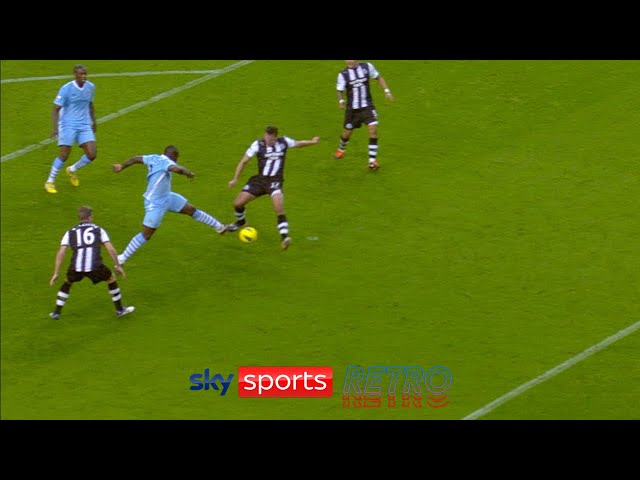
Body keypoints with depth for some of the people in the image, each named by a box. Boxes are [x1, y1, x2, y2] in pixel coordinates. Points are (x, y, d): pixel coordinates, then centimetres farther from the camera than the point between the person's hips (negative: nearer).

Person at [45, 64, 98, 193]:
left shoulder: (90, 87, 2)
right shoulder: (66, 89, -14)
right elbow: (56, 109, -12)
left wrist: (93, 121, 22)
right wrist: (55, 128, -23)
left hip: (84, 125, 5)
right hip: (68, 125, -5)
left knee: (92, 155, -6)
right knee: (64, 155, -12)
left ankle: (72, 170, 24)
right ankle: (50, 182, 6)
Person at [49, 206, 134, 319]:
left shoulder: (70, 232, 20)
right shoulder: (98, 230, 17)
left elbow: (60, 253, 11)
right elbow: (111, 249, 9)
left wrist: (56, 273, 13)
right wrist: (118, 266, 20)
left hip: (76, 267, 1)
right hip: (95, 266, -1)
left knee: (67, 283, 32)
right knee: (111, 278, 28)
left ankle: (56, 313, 28)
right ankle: (120, 309, 36)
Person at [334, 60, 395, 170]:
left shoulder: (367, 67, -7)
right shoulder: (343, 74, -9)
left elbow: (379, 78, 8)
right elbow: (340, 91, -6)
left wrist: (387, 91, 0)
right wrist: (341, 100, -27)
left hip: (367, 106, 0)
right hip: (352, 109, 0)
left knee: (373, 130, -16)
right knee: (347, 133, 12)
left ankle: (372, 160, -10)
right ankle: (341, 149, 47)